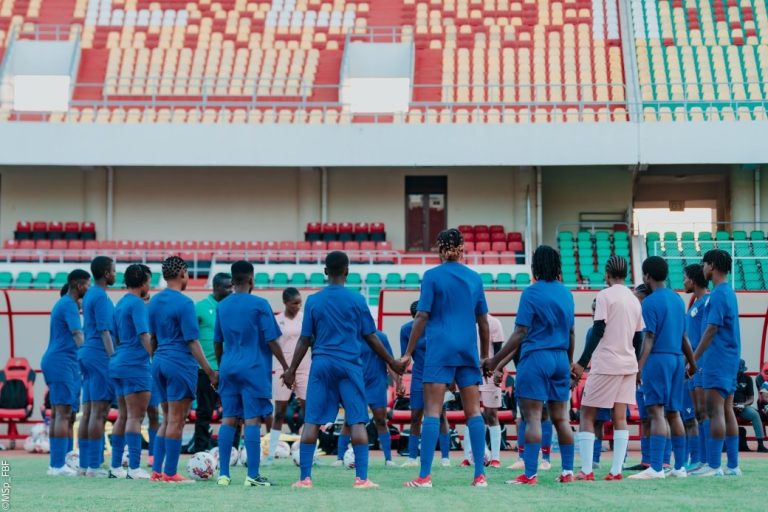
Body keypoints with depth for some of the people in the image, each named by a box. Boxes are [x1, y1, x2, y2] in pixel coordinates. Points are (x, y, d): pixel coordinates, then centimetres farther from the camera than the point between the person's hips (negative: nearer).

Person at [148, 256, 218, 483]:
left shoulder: (154, 301, 10)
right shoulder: (184, 303, -12)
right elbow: (192, 341, -14)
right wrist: (210, 372, -12)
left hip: (159, 362, 8)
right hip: (181, 363, -8)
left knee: (167, 420, 15)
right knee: (176, 421, -3)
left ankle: (156, 471, 11)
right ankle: (170, 473, -2)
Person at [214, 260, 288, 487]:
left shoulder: (222, 306, 9)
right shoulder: (259, 305, -6)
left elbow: (217, 343, 15)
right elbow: (271, 341, -7)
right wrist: (286, 367, 0)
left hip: (228, 369, 5)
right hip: (254, 370, -5)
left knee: (229, 419, 7)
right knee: (252, 420, -5)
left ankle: (223, 474, 5)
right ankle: (253, 475, -9)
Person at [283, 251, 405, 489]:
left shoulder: (313, 301, 4)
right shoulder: (356, 300, 1)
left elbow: (305, 340, 5)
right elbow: (371, 338, 5)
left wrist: (292, 370, 13)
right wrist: (392, 362, 15)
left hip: (321, 364, 1)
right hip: (349, 365, -1)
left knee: (312, 421, 2)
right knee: (357, 421, 0)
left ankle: (304, 477, -2)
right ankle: (361, 478, -7)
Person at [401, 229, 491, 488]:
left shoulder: (432, 276, -1)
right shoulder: (474, 278, 9)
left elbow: (422, 317, -5)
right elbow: (483, 321, 12)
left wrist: (408, 353, -1)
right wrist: (484, 355, 21)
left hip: (440, 349, -3)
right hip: (468, 350, 3)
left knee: (432, 410, -4)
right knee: (473, 411, 5)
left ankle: (425, 476, -9)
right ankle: (480, 475, 1)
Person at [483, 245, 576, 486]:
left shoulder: (532, 293, -8)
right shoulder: (566, 293, 10)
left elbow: (520, 333, -12)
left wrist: (495, 361, -9)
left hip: (536, 357, -6)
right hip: (561, 358, 6)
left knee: (533, 417, -7)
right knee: (560, 418, 11)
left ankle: (530, 474, -10)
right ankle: (568, 471, 10)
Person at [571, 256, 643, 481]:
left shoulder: (605, 296, -8)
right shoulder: (634, 300, 12)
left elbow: (598, 332, -14)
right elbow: (638, 337, 14)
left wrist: (582, 363, -12)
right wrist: (638, 369, 23)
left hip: (606, 365, -6)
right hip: (629, 364, 6)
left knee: (586, 414, 0)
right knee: (620, 417, 5)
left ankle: (586, 471, -8)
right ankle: (616, 470, -2)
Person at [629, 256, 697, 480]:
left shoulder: (650, 302, -8)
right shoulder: (677, 299, 14)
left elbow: (649, 338, -15)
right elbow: (684, 336, 19)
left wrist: (640, 366, -17)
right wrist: (692, 362, 29)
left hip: (658, 359, -8)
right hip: (677, 359, 8)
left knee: (657, 411, -12)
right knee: (673, 413, 13)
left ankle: (656, 467, -19)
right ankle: (680, 467, 14)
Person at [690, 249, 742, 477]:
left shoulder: (718, 294, -13)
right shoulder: (729, 292, 16)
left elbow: (711, 330, -18)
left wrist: (693, 359, -14)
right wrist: (698, 357, 21)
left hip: (717, 361, -10)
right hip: (730, 361, 10)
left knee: (715, 411, -10)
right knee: (727, 411, 9)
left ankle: (713, 466, -13)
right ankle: (733, 465, 9)